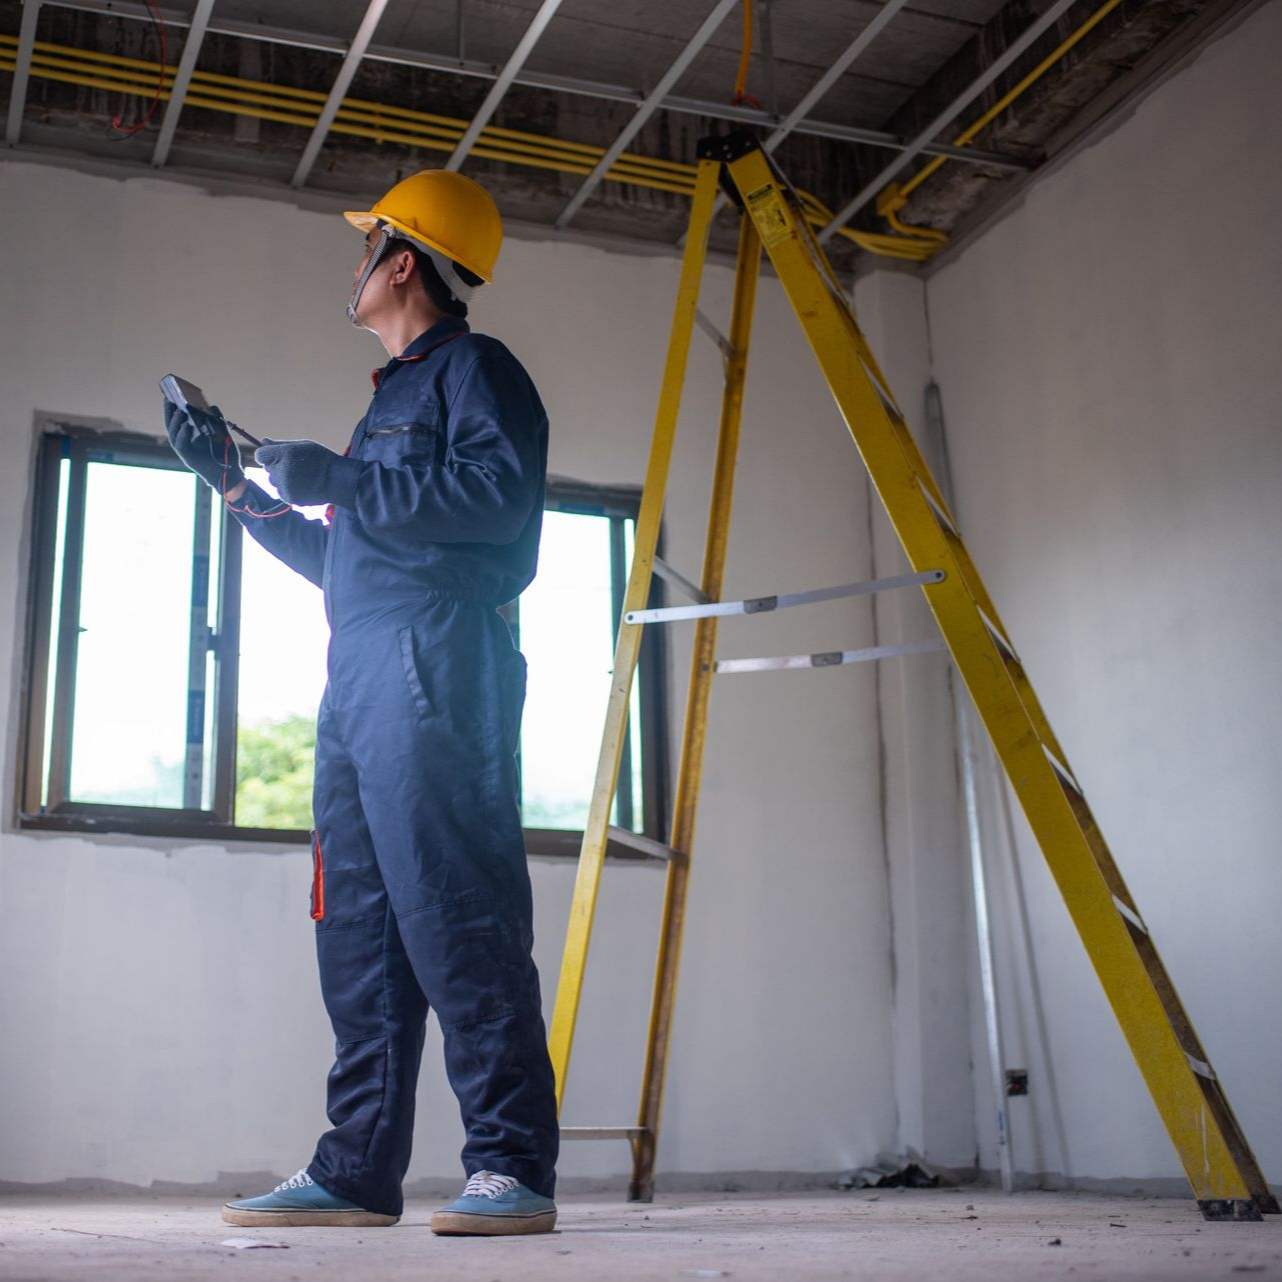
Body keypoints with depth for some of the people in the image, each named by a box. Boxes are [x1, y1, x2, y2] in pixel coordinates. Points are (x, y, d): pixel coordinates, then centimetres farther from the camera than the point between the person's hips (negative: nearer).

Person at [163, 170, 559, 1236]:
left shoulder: (472, 367, 4)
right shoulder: (392, 397, 31)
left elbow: (499, 490, -16)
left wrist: (337, 481, -10)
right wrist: (236, 484, 31)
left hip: (436, 664, -10)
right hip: (359, 677, 10)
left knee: (454, 911, -15)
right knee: (357, 927, 5)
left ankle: (516, 1168, -13)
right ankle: (359, 1170, 8)